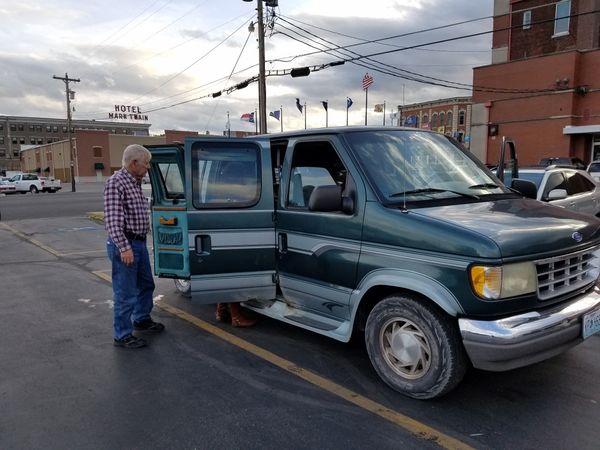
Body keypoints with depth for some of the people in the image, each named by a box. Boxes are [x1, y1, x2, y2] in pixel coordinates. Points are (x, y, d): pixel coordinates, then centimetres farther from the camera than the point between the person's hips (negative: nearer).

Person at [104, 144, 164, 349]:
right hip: (125, 245, -10)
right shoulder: (116, 182, -17)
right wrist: (124, 247, -26)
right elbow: (112, 219, -23)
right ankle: (123, 336, 12)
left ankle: (141, 319, 41)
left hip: (139, 243, 10)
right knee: (125, 293, 0)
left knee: (146, 285, 22)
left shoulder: (135, 182, 12)